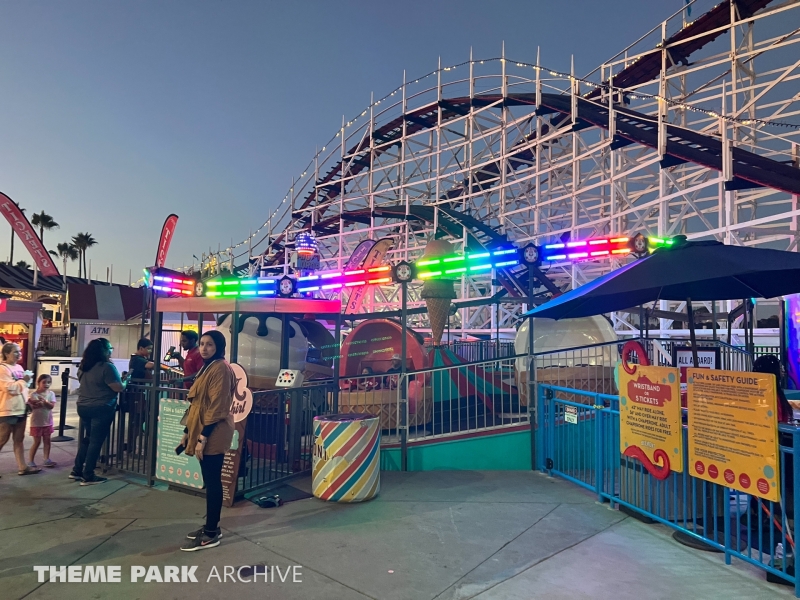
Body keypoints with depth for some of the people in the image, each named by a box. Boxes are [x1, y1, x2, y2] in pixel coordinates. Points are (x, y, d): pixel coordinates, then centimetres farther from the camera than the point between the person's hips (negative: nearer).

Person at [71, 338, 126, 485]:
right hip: (101, 409, -8)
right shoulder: (107, 367, -18)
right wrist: (126, 380, 0)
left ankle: (77, 470, 25)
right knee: (96, 442, 0)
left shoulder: (83, 366, 8)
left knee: (86, 439, 19)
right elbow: (119, 388, -19)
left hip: (83, 407, 8)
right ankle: (88, 476, 6)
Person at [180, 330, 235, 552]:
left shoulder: (221, 368, -14)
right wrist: (188, 432, 17)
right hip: (203, 431, 10)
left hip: (213, 434, -10)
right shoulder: (207, 367, 17)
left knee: (212, 482, -2)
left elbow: (218, 407, -20)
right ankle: (211, 527, 25)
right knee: (210, 481, 15)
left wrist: (203, 437, -21)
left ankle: (211, 534, 6)